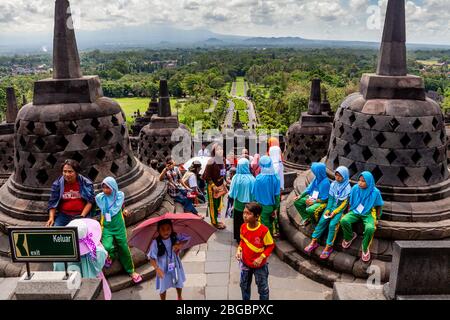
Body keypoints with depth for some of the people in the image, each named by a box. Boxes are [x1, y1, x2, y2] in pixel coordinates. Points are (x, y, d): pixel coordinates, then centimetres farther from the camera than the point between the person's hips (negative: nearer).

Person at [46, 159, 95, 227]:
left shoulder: (86, 183, -4)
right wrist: (51, 218, -7)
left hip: (80, 215, -2)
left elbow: (90, 201, -2)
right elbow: (52, 202, 6)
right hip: (63, 215, 2)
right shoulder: (57, 184, 1)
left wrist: (82, 216, -12)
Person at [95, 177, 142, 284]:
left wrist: (123, 211, 4)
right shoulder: (99, 198, -11)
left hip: (119, 227, 1)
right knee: (106, 247, -23)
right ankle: (111, 255, 14)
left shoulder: (120, 195, -9)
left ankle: (131, 271, 24)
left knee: (124, 249, 6)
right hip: (107, 227, -1)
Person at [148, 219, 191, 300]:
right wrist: (157, 268, -31)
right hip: (163, 269, -4)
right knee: (163, 287, 15)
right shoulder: (156, 243, -25)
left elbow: (187, 238, -4)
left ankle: (179, 297, 56)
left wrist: (180, 245, -22)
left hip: (175, 266, 4)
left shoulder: (175, 237, -16)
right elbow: (152, 257, -20)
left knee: (179, 283, 26)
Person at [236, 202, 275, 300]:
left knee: (262, 287, 15)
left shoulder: (263, 230, -27)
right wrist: (239, 249, -9)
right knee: (244, 285, 22)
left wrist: (261, 258, -21)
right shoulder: (243, 227, -11)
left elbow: (270, 246, -15)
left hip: (259, 265, -4)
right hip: (245, 263, 5)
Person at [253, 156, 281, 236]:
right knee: (270, 225, 21)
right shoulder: (275, 177, -12)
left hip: (263, 206, -3)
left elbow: (255, 194, -11)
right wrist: (275, 208, 4)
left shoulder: (259, 178, -20)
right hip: (272, 206, 3)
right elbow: (277, 195, -7)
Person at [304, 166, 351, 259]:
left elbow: (344, 203, -13)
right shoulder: (333, 184, 2)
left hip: (340, 209, -4)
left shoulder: (347, 188, -12)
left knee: (332, 224, -23)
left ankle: (328, 246, -15)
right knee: (322, 221, -12)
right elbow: (330, 198, 5)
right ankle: (314, 242, -6)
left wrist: (335, 212, -16)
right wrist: (328, 209, -7)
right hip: (331, 206, 5)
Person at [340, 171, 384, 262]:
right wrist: (348, 212, 3)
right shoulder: (355, 188, -9)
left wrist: (377, 219, -1)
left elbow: (378, 206, 0)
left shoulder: (375, 192, -15)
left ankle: (365, 248, -4)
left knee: (370, 228, -33)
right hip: (355, 212, 2)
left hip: (368, 214, -2)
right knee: (344, 220, -28)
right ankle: (349, 237, 5)